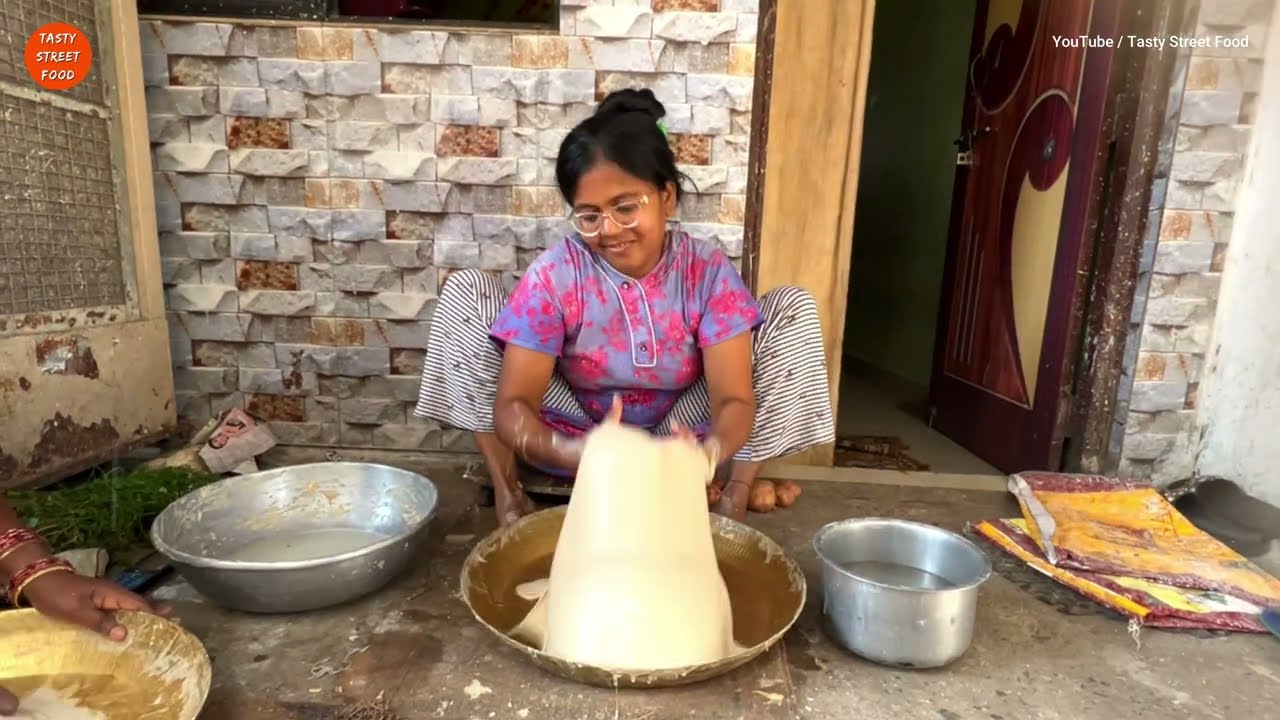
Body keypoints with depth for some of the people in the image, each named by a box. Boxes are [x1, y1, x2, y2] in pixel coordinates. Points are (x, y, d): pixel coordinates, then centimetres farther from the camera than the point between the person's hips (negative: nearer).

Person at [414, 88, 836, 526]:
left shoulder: (708, 271, -16)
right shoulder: (553, 276, -19)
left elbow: (733, 397, -23)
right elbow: (513, 404, -24)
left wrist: (709, 453, -47)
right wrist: (570, 452, -46)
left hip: (679, 440, 1)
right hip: (576, 439, 0)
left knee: (793, 306, -15)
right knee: (465, 291, -15)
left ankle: (737, 490, -10)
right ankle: (506, 487, -8)